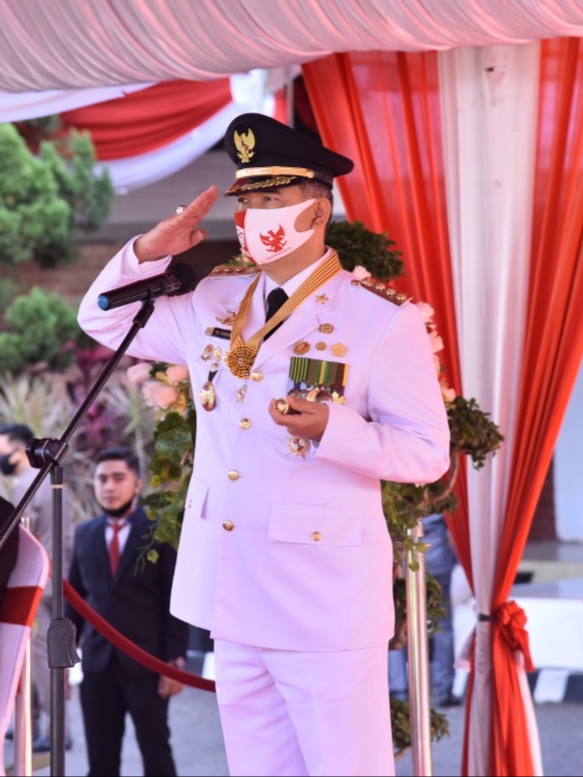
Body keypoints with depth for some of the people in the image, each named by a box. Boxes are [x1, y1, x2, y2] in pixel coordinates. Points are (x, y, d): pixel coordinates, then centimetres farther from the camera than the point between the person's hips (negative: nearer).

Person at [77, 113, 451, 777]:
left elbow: (428, 451, -9)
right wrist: (149, 252, 2)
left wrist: (333, 429, -26)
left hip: (324, 598, -6)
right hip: (231, 593, 6)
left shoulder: (380, 320, -8)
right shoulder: (213, 302, 10)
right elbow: (104, 321, 20)